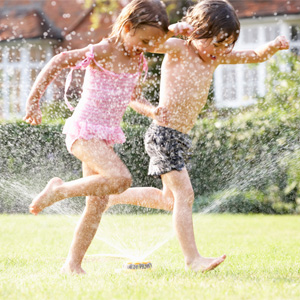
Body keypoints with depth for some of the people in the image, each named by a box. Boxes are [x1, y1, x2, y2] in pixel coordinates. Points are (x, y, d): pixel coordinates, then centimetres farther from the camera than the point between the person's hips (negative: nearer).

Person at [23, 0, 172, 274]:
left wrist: (152, 111, -3)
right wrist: (34, 100, -15)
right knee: (121, 179, -27)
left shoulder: (139, 62, 7)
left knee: (97, 204, 6)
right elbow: (58, 62, -13)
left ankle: (73, 264, 15)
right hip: (84, 131, -8)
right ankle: (59, 190, -10)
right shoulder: (103, 52, -15)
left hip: (105, 137, 8)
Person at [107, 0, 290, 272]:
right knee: (184, 195, -12)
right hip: (164, 134, -9)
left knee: (171, 199, 22)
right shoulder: (179, 50, -12)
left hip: (181, 137, 9)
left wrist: (274, 46, -6)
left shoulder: (215, 57, 9)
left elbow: (255, 56, 15)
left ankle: (114, 196, 36)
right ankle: (192, 258, -10)